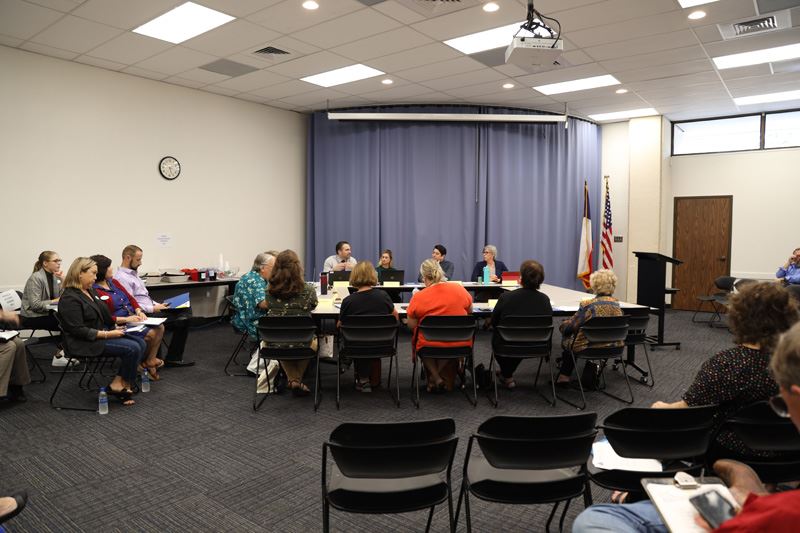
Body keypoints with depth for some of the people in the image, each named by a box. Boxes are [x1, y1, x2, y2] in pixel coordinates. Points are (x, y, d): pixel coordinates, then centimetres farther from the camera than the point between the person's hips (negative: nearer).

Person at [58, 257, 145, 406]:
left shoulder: (90, 290, 12)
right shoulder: (69, 298, -17)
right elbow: (79, 330, -21)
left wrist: (114, 327, 6)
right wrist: (107, 334, -22)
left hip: (102, 332, 9)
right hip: (86, 342, -9)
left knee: (140, 343, -8)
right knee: (132, 348, -21)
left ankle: (119, 383, -7)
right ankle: (119, 384, -2)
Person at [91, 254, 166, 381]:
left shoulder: (113, 282, 10)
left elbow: (130, 298, 13)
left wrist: (138, 311, -4)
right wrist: (126, 319, -24)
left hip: (132, 317, 8)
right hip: (118, 325, -8)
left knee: (160, 327, -8)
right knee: (150, 334, -21)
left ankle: (151, 359, 6)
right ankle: (144, 363, 6)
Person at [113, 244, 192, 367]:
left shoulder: (133, 273, 18)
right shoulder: (121, 278, -13)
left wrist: (157, 305, 9)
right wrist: (153, 309, -17)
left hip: (150, 310, 10)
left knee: (186, 311, -3)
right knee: (182, 320, -16)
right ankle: (172, 358, -1)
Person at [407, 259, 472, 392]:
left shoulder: (418, 297, -12)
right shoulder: (459, 289, -4)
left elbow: (411, 326, -4)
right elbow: (470, 311, 13)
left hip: (429, 346, -2)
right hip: (460, 345, 2)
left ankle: (435, 378, 19)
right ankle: (447, 381, 38)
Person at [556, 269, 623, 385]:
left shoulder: (587, 305, -18)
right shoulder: (617, 305, -1)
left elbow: (570, 327, -9)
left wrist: (562, 325, 13)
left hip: (589, 348, -6)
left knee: (567, 337, 21)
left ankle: (565, 375, 29)